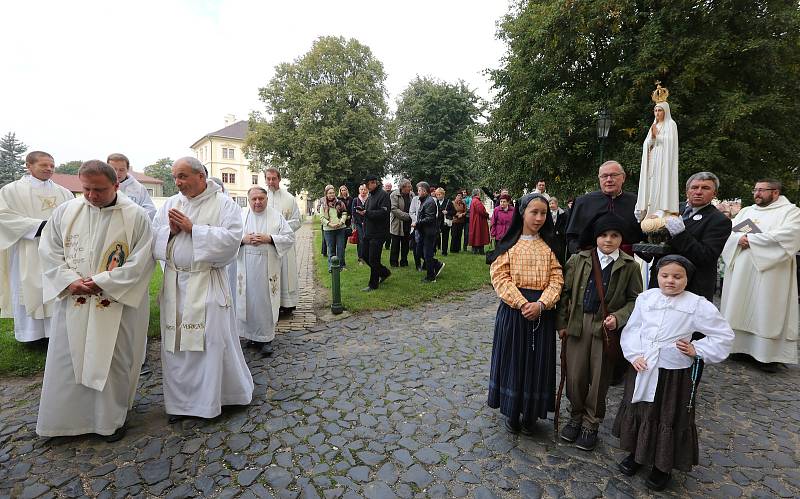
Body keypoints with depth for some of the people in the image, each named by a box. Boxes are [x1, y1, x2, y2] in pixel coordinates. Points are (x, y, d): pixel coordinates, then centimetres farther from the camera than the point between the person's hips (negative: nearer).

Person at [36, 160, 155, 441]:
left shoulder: (136, 216, -8)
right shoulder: (65, 212, 3)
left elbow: (141, 262, -12)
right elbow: (49, 253, 4)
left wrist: (102, 282, -16)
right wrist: (70, 281, -11)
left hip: (117, 305, -3)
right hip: (72, 303, 3)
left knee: (112, 362, 7)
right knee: (68, 361, 12)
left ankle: (112, 418, 25)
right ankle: (65, 416, 32)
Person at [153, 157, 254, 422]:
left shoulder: (224, 203, -4)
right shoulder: (170, 204, 10)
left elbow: (232, 238, -16)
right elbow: (153, 239, 10)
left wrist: (192, 228, -15)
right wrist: (170, 231, -10)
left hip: (207, 283, -4)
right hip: (175, 283, 4)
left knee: (212, 340, 1)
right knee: (175, 343, 8)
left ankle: (212, 395, 22)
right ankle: (180, 400, 25)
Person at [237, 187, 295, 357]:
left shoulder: (276, 216, 4)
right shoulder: (240, 215, 7)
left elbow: (290, 238, 0)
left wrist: (269, 238, -12)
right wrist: (243, 239, -12)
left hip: (268, 268, -1)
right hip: (245, 268, 1)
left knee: (266, 302, 0)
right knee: (247, 300, 4)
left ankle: (266, 338, 9)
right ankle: (251, 334, 20)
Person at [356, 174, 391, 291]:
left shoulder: (383, 195, -12)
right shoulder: (370, 197, 17)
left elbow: (384, 212, -23)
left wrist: (366, 213, -21)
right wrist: (362, 211, 3)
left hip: (378, 233, -9)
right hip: (369, 232, 10)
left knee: (373, 260, -2)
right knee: (366, 256, 15)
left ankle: (373, 285, 13)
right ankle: (385, 273, 32)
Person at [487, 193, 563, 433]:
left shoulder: (549, 246, 5)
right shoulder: (508, 244, -1)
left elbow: (556, 279, -1)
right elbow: (501, 278, -8)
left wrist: (540, 304, -17)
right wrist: (522, 304, -18)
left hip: (542, 311, 2)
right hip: (513, 309, -1)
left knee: (537, 361, 9)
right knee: (512, 358, 7)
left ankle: (530, 414, 27)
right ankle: (512, 412, 25)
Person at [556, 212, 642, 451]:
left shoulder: (629, 266, -2)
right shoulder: (578, 260, 0)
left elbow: (636, 300, 2)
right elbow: (565, 292, 4)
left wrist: (618, 317, -14)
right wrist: (561, 323, 2)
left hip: (606, 329, -1)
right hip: (578, 325, 1)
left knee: (599, 379, 9)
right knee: (575, 375, 8)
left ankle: (591, 425, 28)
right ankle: (576, 417, 32)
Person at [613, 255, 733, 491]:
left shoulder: (697, 305, -9)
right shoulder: (646, 298, -1)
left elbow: (724, 335, -1)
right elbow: (632, 329, 1)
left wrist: (697, 350, -10)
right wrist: (634, 355, -10)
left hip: (675, 373, -3)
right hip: (643, 369, 3)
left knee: (670, 418, 11)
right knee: (638, 411, 17)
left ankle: (663, 466, 32)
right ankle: (636, 453, 39)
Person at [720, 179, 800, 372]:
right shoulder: (746, 211, 17)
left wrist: (750, 239, -14)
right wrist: (739, 239, -13)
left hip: (769, 274, -5)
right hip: (740, 272, 5)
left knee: (766, 311, -2)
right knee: (739, 308, 6)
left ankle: (768, 355, 5)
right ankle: (739, 345, 15)